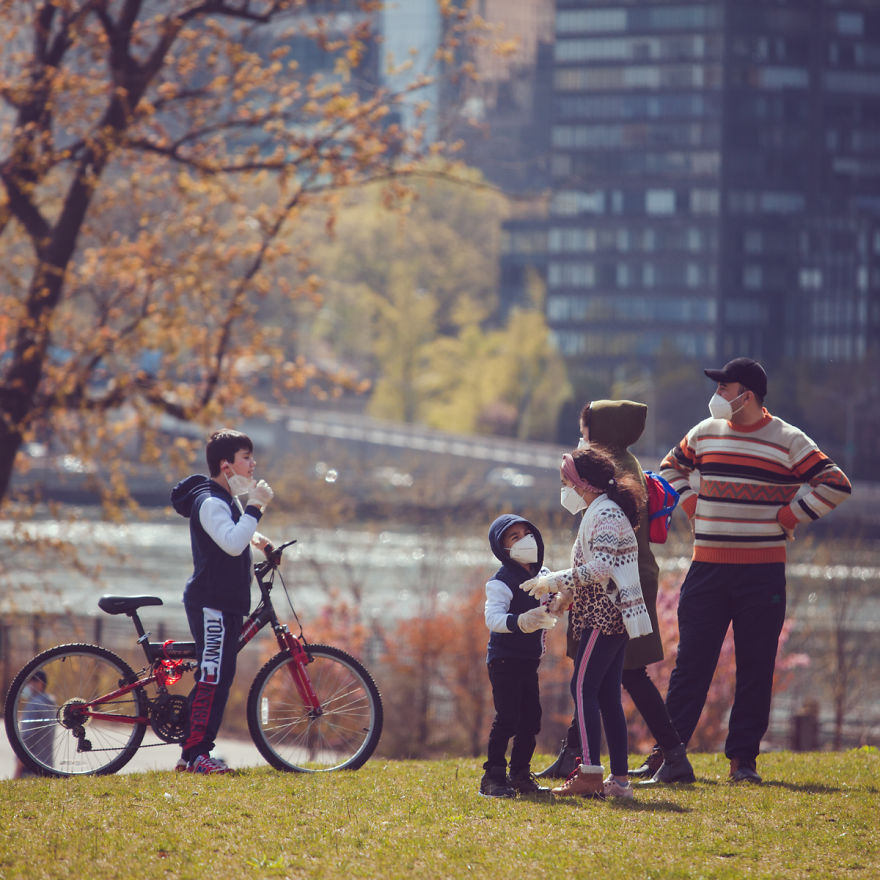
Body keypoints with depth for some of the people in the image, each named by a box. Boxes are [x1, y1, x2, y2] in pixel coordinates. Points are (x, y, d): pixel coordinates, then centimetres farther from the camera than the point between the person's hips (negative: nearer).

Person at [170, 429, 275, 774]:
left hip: (227, 602, 10)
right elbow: (232, 544, -30)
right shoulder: (210, 502, -15)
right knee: (212, 674, -14)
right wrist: (255, 507, -26)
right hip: (210, 603, -10)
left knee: (219, 677, 8)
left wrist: (257, 539, 23)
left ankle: (193, 754, 11)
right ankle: (195, 752, -14)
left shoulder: (228, 500, 18)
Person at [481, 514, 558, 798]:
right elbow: (492, 617, -28)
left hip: (529, 659, 7)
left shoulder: (543, 575, 9)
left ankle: (520, 776, 15)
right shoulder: (501, 582, -14)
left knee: (531, 719, 7)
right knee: (506, 719, -11)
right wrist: (519, 622, -44)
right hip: (504, 659, -7)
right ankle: (493, 777, -7)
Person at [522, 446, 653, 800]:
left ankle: (590, 773, -16)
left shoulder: (605, 514, -13)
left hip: (604, 618, -10)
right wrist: (568, 594, 15)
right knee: (607, 695, 8)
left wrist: (555, 581, -20)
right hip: (611, 616, 10)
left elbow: (601, 568, -24)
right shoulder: (601, 513, 20)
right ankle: (619, 778, 7)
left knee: (583, 687, -12)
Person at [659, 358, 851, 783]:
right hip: (708, 567, 3)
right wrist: (691, 506, 11)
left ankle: (743, 759, 7)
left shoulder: (788, 441, -3)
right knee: (691, 663, 0)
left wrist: (787, 516, -8)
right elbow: (672, 467, 27)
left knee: (755, 669, 1)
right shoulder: (705, 433, 9)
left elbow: (835, 484, -6)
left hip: (762, 571, -3)